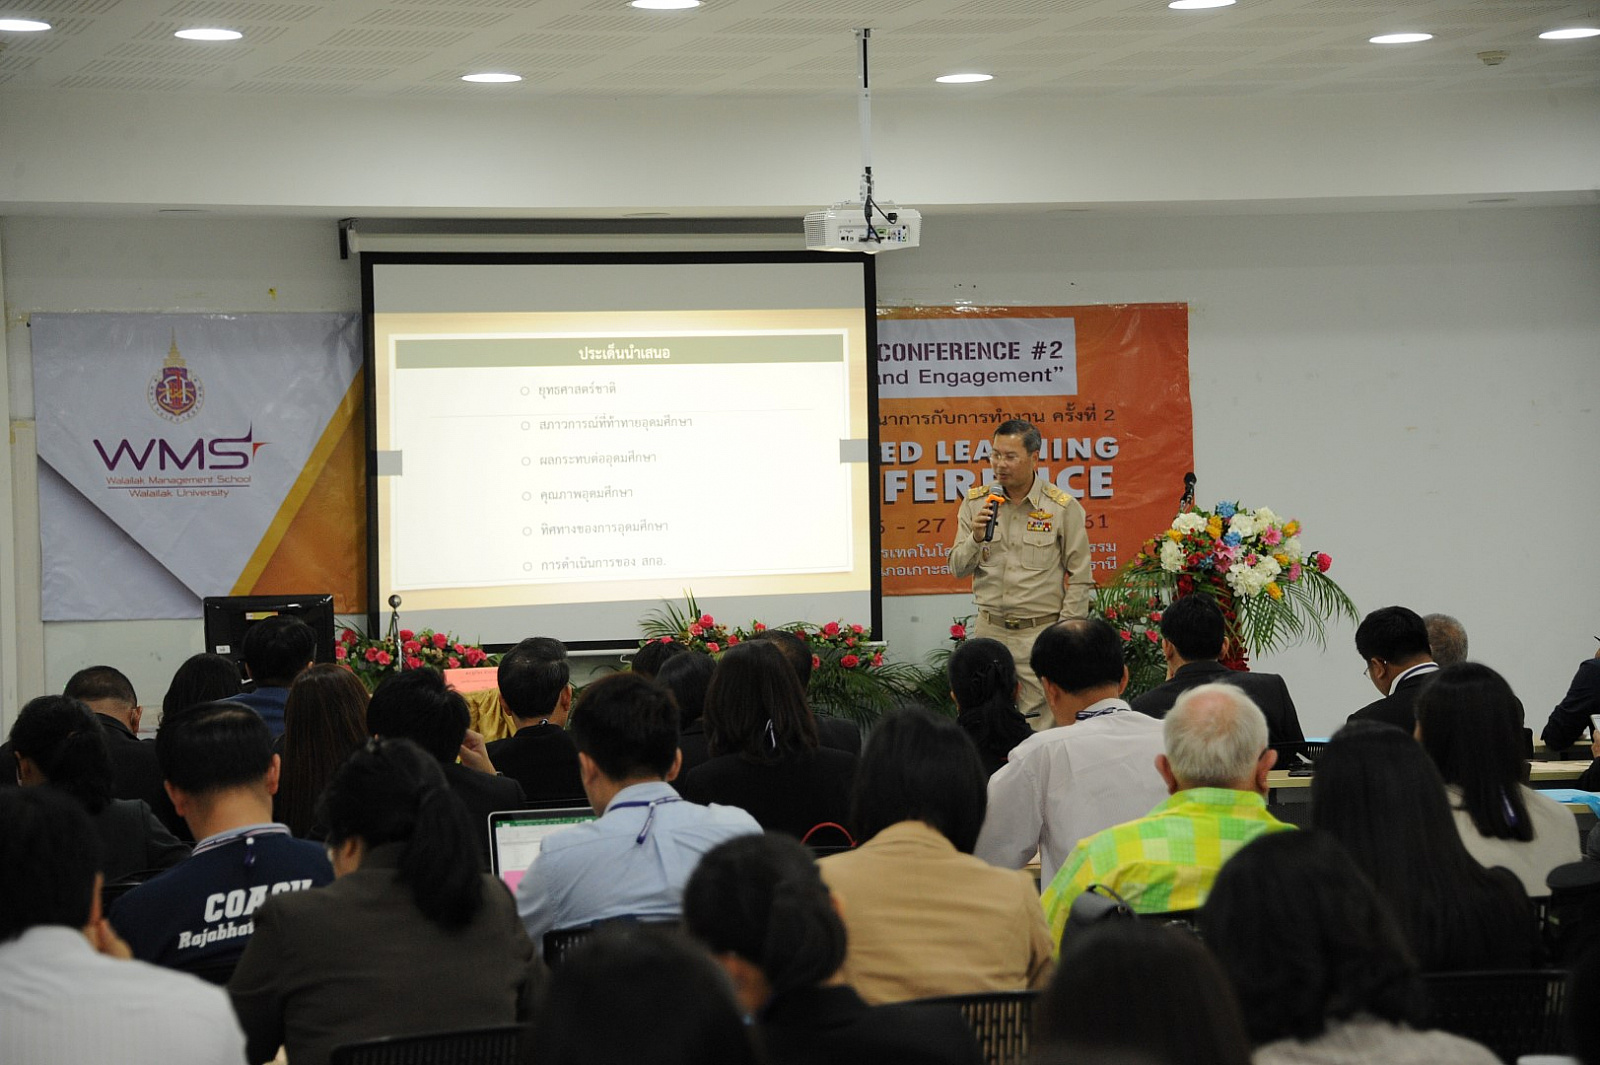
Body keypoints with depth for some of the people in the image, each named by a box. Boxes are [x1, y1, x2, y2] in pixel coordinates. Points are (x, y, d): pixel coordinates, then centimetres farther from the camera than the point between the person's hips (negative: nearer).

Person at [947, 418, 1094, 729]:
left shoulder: (1063, 507, -3)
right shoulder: (975, 503, 5)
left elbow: (1080, 579, 0)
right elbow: (957, 569, 7)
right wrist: (976, 538, -13)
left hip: (1040, 633, -3)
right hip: (989, 631, 3)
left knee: (1042, 729, -5)